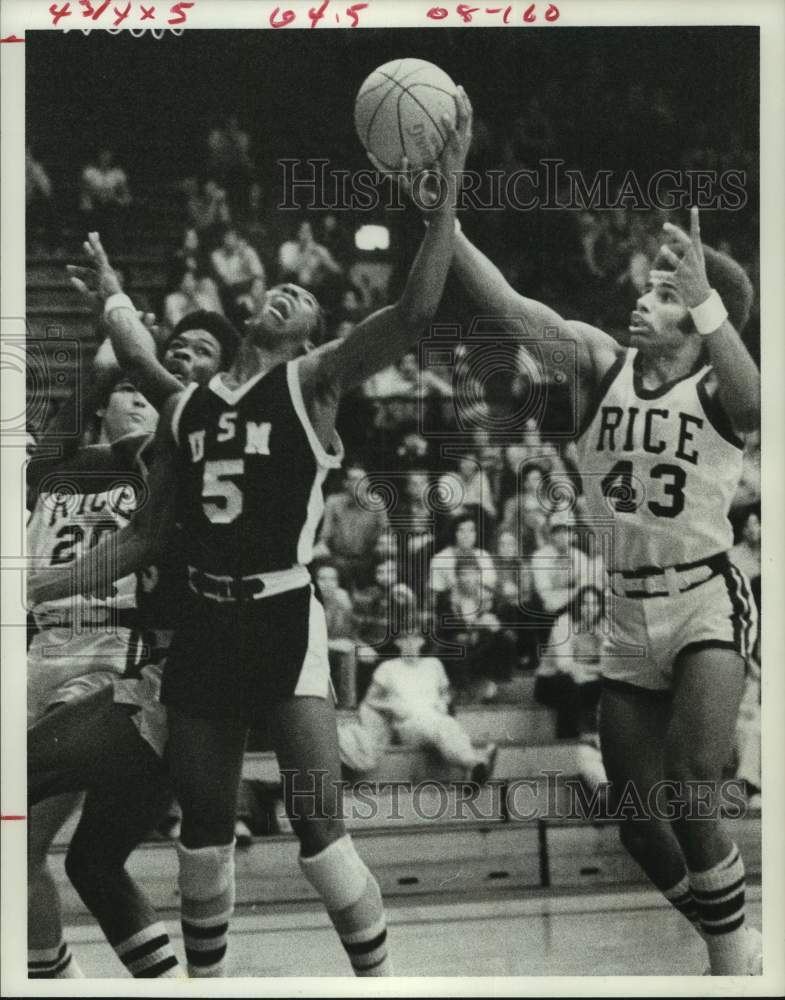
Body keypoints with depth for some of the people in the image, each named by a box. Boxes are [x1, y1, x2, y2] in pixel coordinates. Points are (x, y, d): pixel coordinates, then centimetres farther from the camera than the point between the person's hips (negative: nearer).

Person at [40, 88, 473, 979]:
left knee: (317, 830, -10)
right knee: (201, 831, 12)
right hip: (204, 623, 5)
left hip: (284, 620, -5)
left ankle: (378, 980, 5)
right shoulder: (184, 408, 12)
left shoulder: (312, 382, -2)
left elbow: (414, 311, -18)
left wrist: (448, 186, -26)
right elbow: (147, 534, 18)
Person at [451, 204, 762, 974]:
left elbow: (752, 403, -34)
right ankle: (734, 950, 30)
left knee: (690, 796, -24)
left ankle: (734, 961, -4)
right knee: (639, 824, 8)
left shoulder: (716, 387, -8)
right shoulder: (602, 365, 1)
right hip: (627, 611, 5)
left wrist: (701, 298, -47)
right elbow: (506, 305, -11)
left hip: (706, 601, -5)